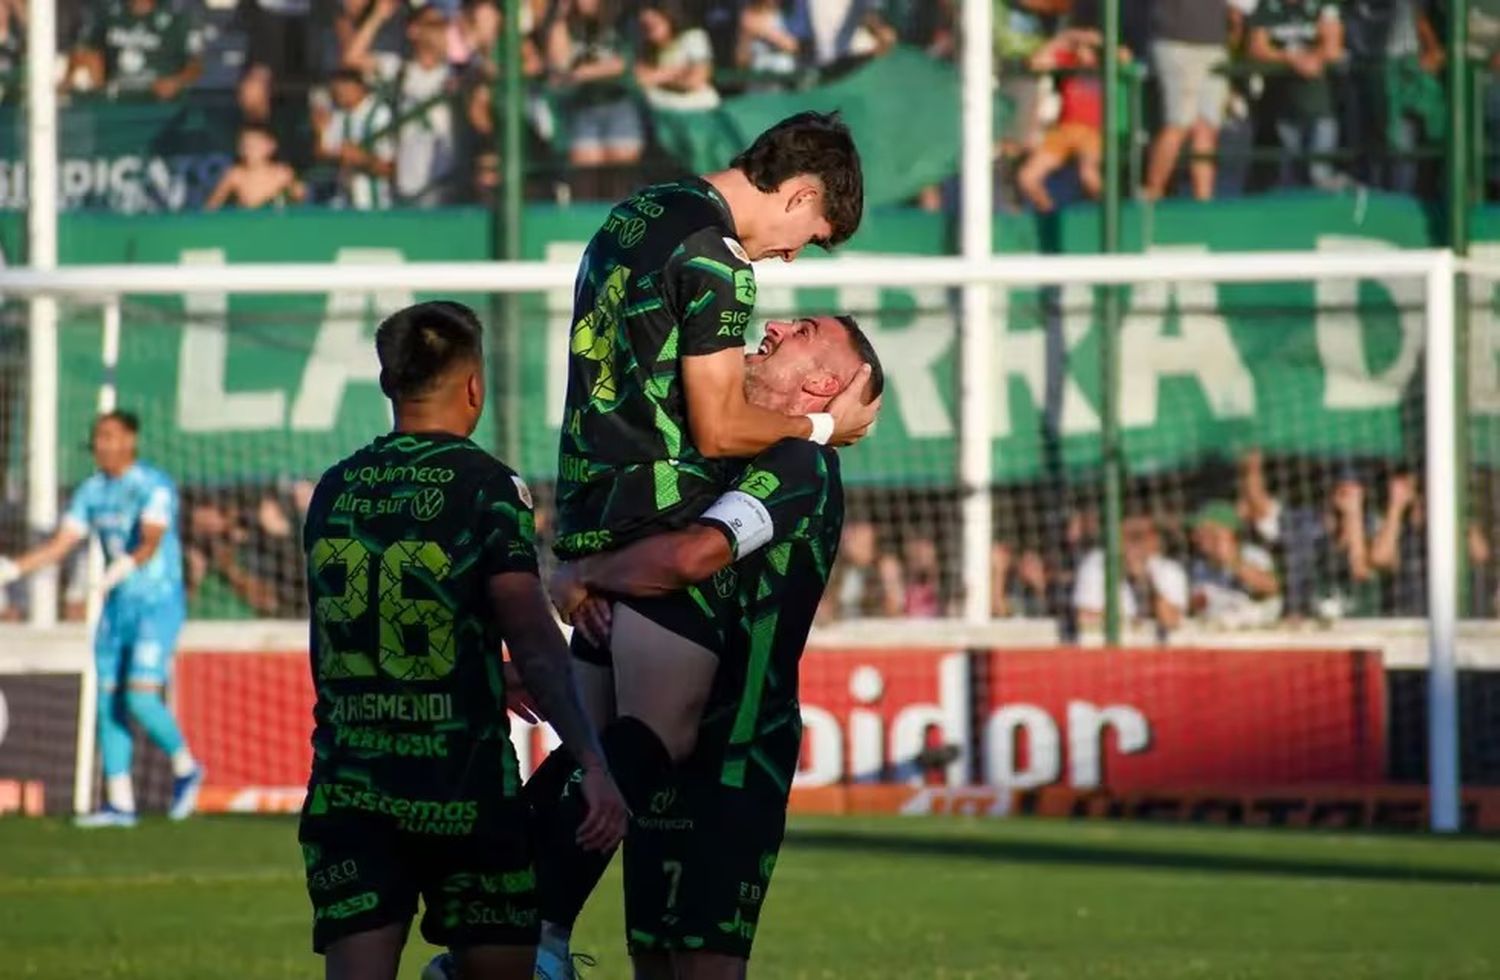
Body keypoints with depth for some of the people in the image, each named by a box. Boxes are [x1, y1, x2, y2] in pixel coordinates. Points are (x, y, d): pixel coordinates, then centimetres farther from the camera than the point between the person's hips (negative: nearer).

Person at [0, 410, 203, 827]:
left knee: (140, 698, -16)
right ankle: (119, 803, 7)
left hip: (158, 606, -7)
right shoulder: (92, 491, 7)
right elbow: (60, 545, 6)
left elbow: (151, 542, -28)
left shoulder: (155, 487, -14)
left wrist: (123, 567, -47)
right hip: (116, 608, 7)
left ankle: (185, 768, 9)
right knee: (109, 704, 3)